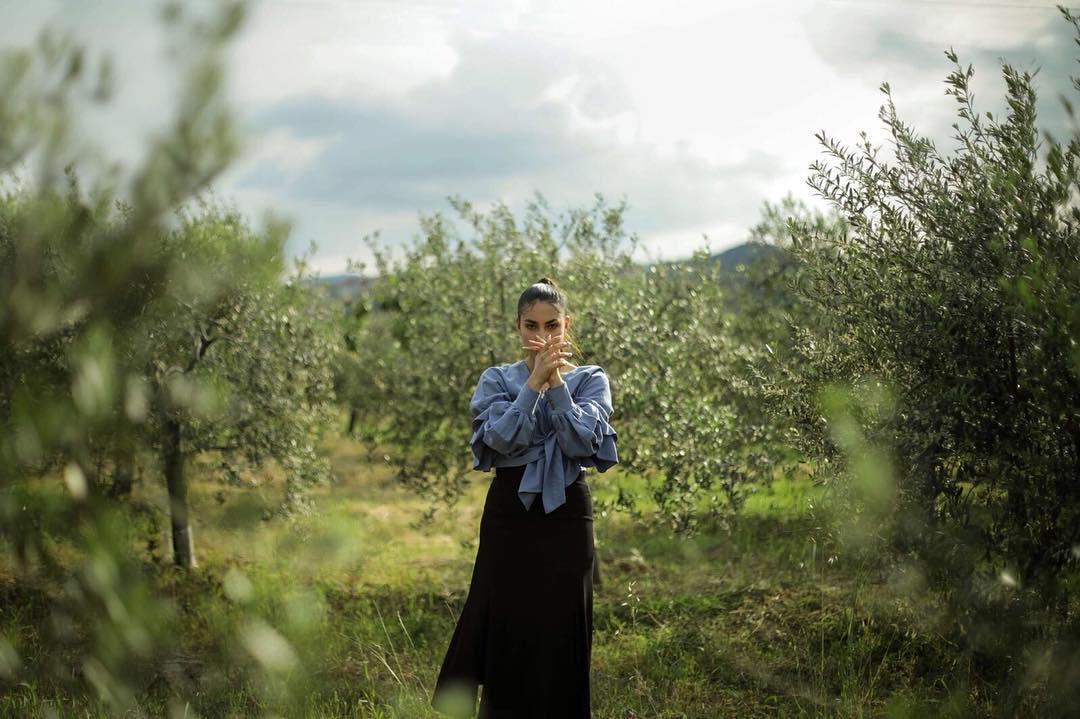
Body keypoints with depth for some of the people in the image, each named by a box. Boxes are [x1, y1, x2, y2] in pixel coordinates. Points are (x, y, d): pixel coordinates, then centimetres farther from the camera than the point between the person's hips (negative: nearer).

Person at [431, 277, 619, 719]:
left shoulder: (590, 380, 5)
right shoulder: (497, 380, 6)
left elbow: (582, 441, -12)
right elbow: (503, 440, -12)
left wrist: (556, 381, -14)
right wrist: (535, 380, -16)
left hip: (565, 516, 0)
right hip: (510, 514, 0)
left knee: (559, 629, 3)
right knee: (505, 627, 1)